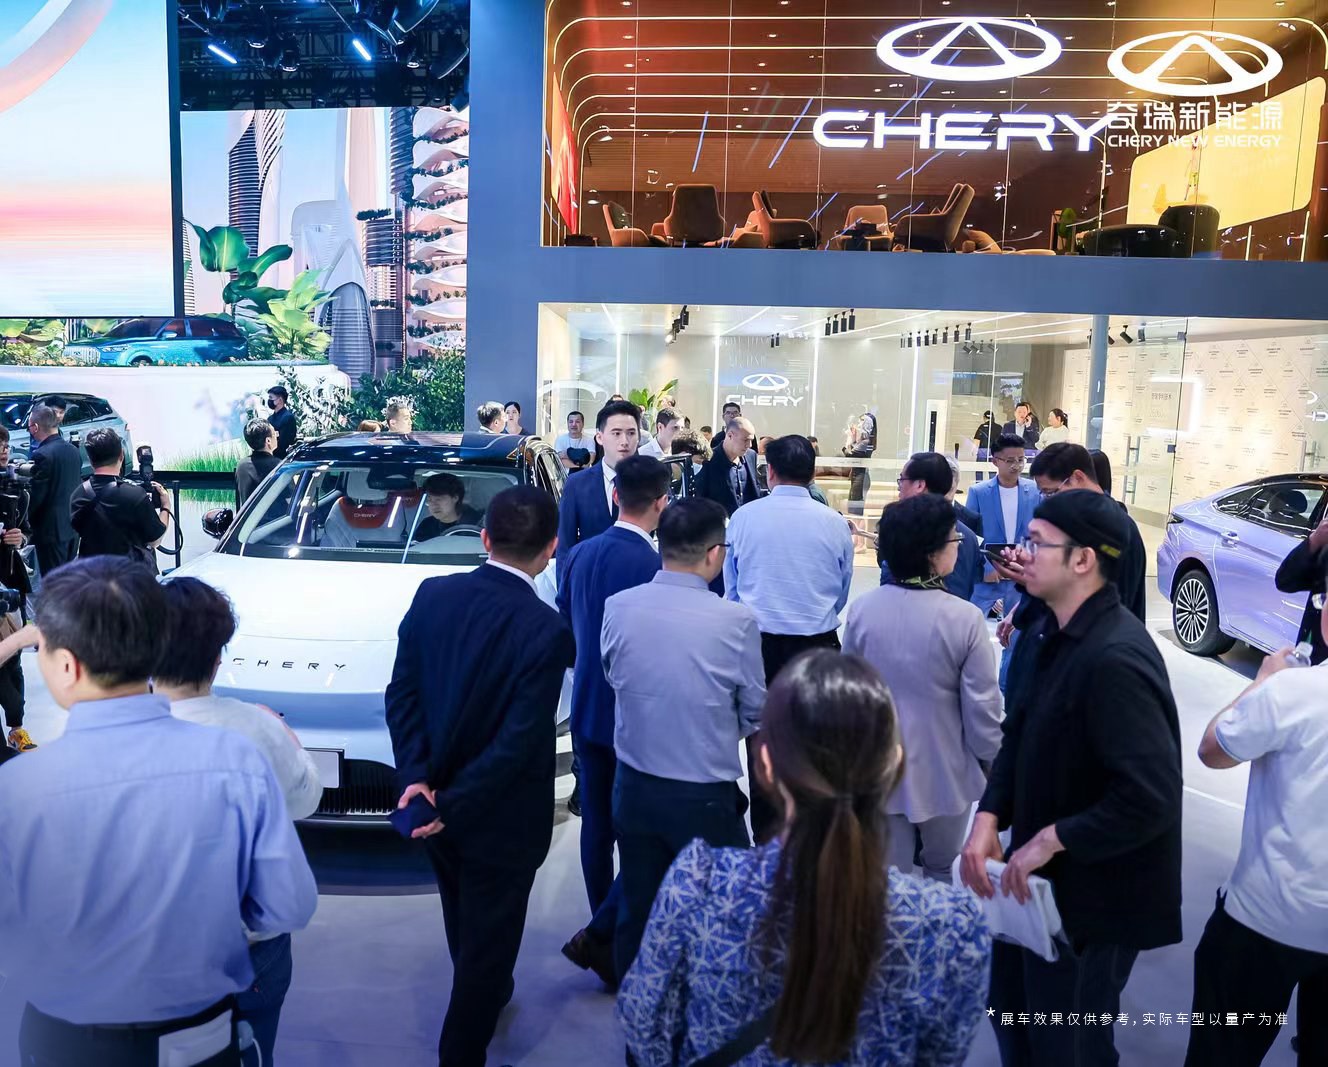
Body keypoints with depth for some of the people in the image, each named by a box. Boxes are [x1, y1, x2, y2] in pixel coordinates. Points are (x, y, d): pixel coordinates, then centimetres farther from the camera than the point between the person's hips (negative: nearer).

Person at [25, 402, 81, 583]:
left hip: (51, 528, -8)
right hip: (73, 524, 8)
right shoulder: (73, 450, 7)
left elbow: (37, 495, -15)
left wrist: (27, 520, 0)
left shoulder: (43, 454, -17)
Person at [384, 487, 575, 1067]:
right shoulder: (546, 630, -25)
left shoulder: (432, 594, -9)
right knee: (489, 939, 15)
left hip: (433, 798, 7)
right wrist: (453, 806, -18)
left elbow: (402, 693, -7)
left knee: (465, 924, 30)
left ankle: (486, 994, 57)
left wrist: (416, 776, -11)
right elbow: (519, 742, -25)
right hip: (499, 820, -7)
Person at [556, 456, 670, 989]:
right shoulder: (655, 566, -22)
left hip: (587, 709, 7)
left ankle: (608, 934, 32)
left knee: (597, 824, 17)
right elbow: (665, 646, -18)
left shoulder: (579, 555, -1)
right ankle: (600, 936, 6)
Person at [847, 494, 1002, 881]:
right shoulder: (965, 618, -20)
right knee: (939, 870, 24)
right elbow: (982, 711, -14)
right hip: (944, 774, -2)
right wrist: (992, 764, 4)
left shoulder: (861, 610, -10)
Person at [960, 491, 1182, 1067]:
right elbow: (1018, 737, 7)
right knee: (1010, 1013, 25)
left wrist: (1052, 838, -22)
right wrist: (989, 818, -7)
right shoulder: (1050, 635, 2)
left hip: (1092, 896, -8)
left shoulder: (1114, 658, -29)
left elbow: (1151, 796, -33)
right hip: (1039, 877, 8)